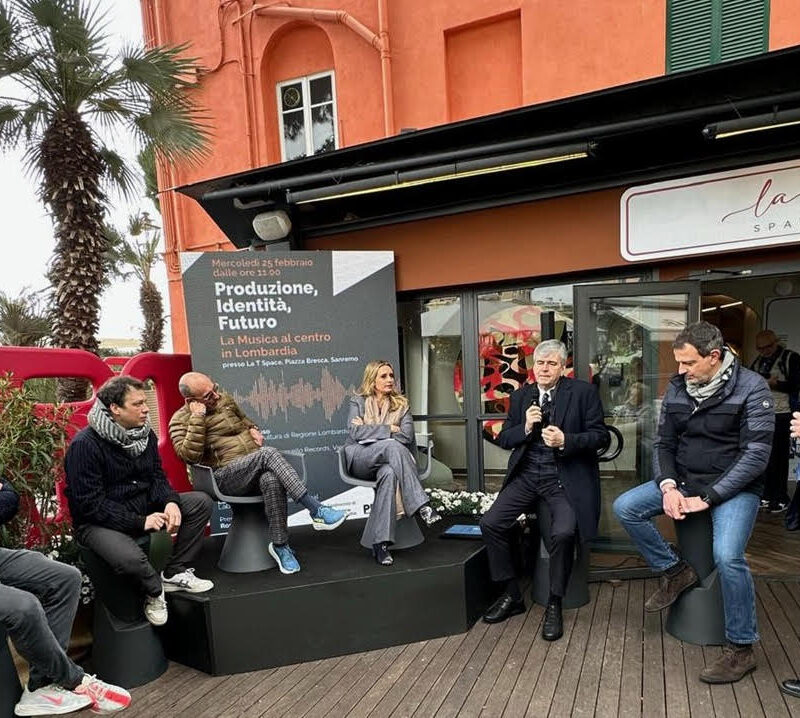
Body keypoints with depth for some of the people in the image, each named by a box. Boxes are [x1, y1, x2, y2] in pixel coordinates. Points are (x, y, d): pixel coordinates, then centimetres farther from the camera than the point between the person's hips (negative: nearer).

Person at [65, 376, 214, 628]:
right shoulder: (84, 444, -19)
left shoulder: (145, 433, 3)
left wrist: (171, 502, -17)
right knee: (130, 559, -37)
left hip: (144, 506, 7)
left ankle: (175, 572, 0)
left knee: (201, 502, -8)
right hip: (98, 522, -7)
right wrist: (140, 522, -25)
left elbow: (157, 476, 6)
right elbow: (90, 504, -21)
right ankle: (154, 590, -1)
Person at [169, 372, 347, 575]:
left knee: (272, 481, -34)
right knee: (268, 453, -33)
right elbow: (190, 455, -16)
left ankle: (280, 544, -21)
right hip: (225, 477, -4)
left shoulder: (225, 399, 16)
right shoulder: (180, 421, 0)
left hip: (256, 470, 5)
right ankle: (317, 511, -32)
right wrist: (198, 418, -17)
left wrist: (253, 429, 13)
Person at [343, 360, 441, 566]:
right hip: (359, 460, -1)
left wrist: (369, 431, -5)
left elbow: (406, 436, -3)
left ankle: (380, 542, -39)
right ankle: (420, 505, -35)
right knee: (393, 446, -34)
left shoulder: (401, 404, 13)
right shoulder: (358, 401, 11)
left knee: (389, 474, -38)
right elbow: (355, 433, -6)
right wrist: (388, 430, -9)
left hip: (388, 461, 2)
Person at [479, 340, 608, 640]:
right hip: (527, 474, 4)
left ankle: (554, 605, -1)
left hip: (565, 476, -4)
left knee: (562, 533, -27)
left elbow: (600, 435, -3)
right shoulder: (520, 396, 11)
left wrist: (565, 441, -20)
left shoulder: (583, 392, 0)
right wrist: (525, 428, -10)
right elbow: (503, 438, 11)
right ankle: (512, 595, 9)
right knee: (490, 523, -11)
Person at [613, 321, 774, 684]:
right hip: (684, 479, 6)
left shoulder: (751, 388, -13)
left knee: (727, 556, -27)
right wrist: (668, 486, -13)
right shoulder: (677, 388, 2)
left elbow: (756, 455, -17)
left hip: (734, 487, -5)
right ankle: (674, 571, 8)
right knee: (624, 507, -12)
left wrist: (707, 498, -21)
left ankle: (741, 649, -4)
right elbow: (664, 443, 6)